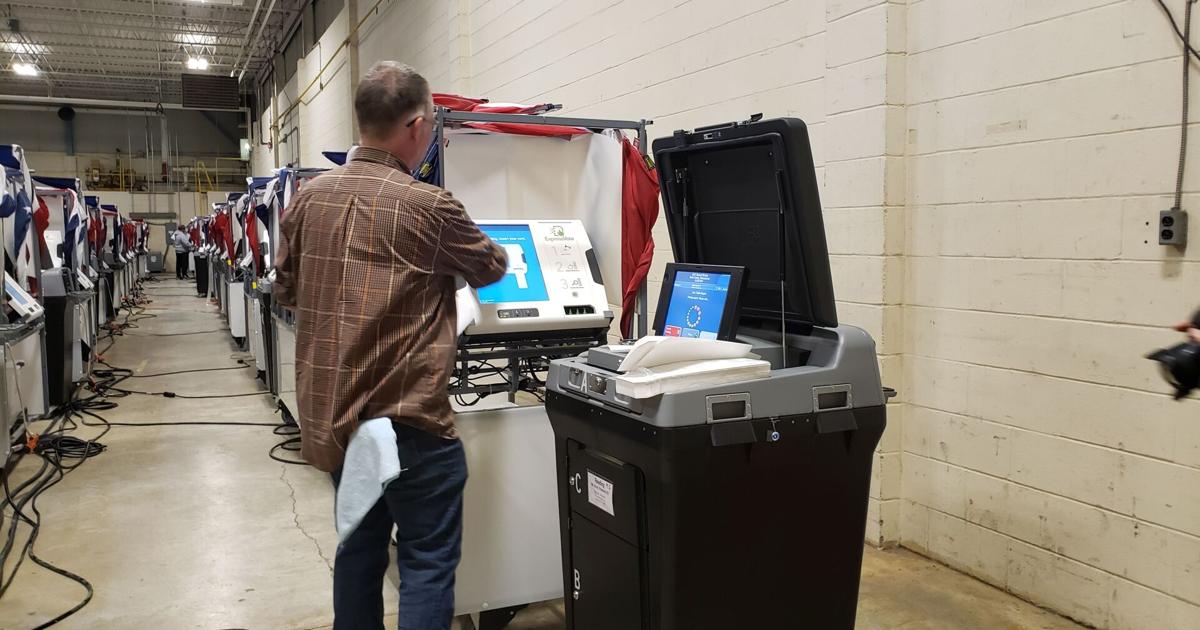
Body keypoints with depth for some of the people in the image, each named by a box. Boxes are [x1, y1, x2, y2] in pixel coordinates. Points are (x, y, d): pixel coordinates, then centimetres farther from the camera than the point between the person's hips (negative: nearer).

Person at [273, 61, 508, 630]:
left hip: (330, 415, 7)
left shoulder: (308, 197, 3)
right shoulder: (428, 206, -15)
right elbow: (490, 268, 2)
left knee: (359, 545, 20)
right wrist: (496, 254, 25)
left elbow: (285, 290, 15)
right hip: (406, 421, -7)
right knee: (428, 560, 4)